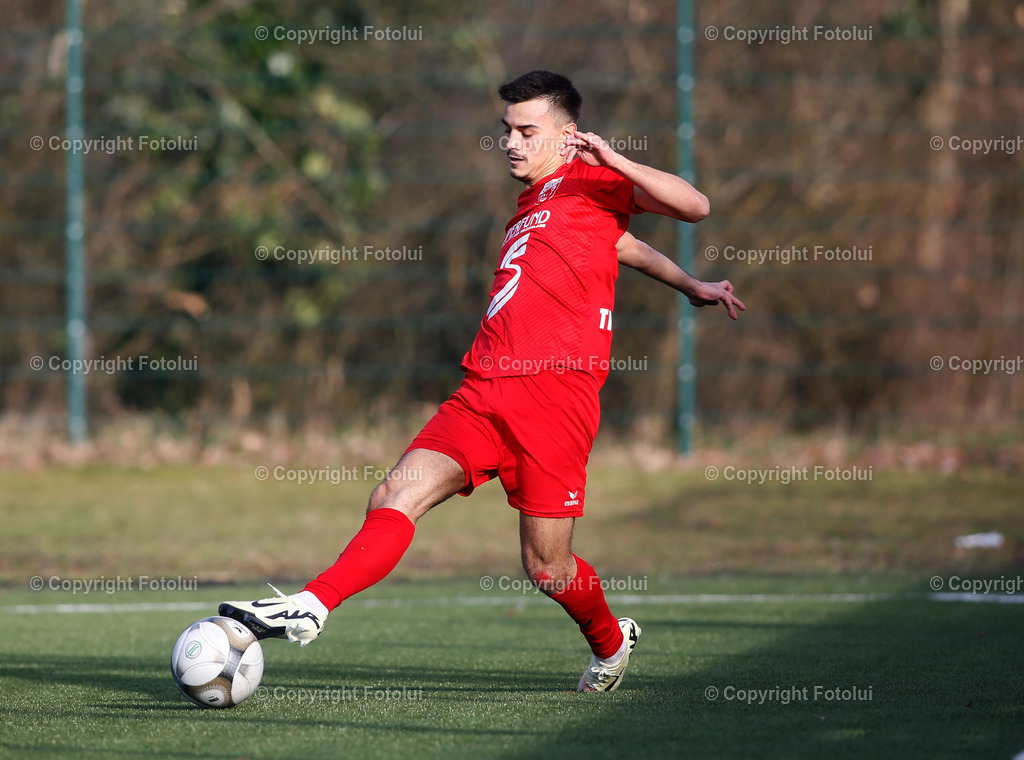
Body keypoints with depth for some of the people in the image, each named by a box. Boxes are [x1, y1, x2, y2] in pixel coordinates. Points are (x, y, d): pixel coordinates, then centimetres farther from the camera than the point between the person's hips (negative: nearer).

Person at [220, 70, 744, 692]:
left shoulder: (588, 183, 6)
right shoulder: (530, 205, 28)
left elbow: (693, 206, -6)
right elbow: (622, 243, 41)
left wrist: (615, 161, -17)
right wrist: (691, 285, 34)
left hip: (554, 391, -7)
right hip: (484, 392, 7)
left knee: (547, 566, -1)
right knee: (397, 496, -14)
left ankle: (611, 642, 28)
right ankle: (311, 608, -25)